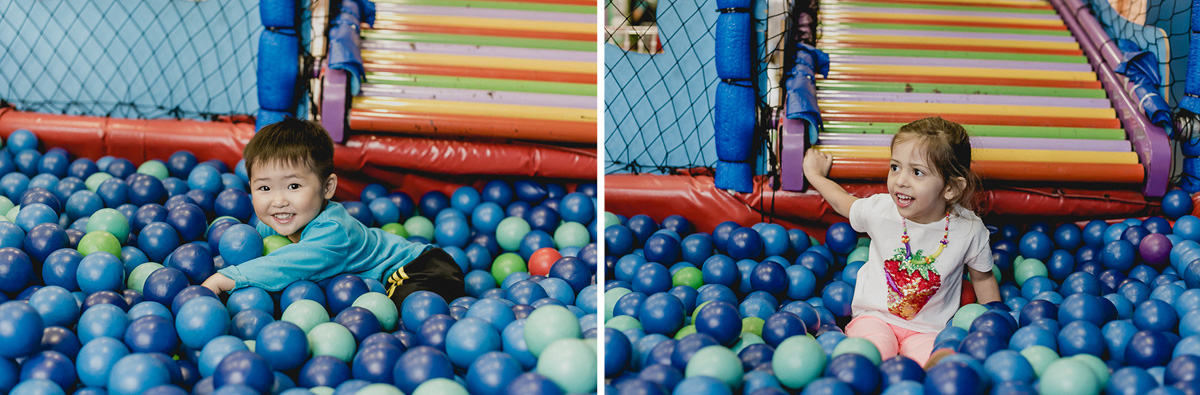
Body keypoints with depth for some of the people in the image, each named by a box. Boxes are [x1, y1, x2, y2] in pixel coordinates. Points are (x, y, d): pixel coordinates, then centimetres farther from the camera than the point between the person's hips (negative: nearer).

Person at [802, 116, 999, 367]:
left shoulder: (969, 230, -11)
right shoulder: (879, 209, -11)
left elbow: (983, 278, 9)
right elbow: (842, 202, 15)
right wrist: (816, 175, 27)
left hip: (928, 329, 1)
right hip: (875, 316, 0)